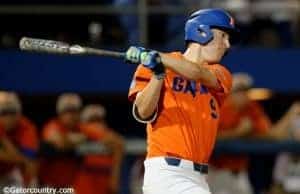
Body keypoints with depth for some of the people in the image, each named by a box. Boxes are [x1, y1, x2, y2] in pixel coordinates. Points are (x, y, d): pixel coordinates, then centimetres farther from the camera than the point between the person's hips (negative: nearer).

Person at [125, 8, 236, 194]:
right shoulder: (150, 67, 1)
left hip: (198, 178, 6)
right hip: (167, 173, -6)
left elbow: (197, 73, -12)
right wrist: (158, 73, -25)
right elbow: (143, 114, -11)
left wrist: (156, 57, -26)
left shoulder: (220, 75, 11)